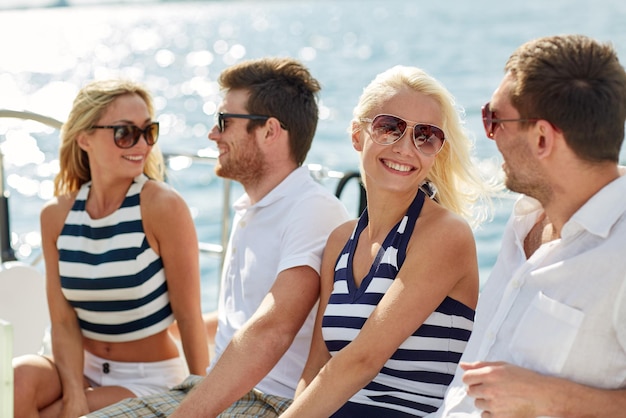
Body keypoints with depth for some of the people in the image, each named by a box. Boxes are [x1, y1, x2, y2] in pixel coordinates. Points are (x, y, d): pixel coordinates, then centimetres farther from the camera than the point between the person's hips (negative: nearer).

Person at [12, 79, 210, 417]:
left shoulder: (163, 206, -17)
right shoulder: (56, 215, -3)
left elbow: (189, 316, -13)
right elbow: (63, 320, -5)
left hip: (150, 379, -4)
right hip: (84, 367, 4)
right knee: (17, 380, -25)